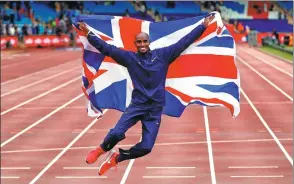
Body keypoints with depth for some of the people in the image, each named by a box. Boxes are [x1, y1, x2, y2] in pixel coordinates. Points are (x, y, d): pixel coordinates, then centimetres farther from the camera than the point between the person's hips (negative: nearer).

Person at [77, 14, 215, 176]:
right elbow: (106, 48, 2)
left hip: (155, 108, 1)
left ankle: (115, 158, 22)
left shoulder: (163, 54, 3)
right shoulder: (129, 57, 2)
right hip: (137, 104, -1)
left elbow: (184, 42, 5)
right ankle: (101, 149, 14)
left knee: (146, 147, -4)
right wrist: (88, 33, -2)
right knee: (117, 133, -21)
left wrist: (203, 25, 5)